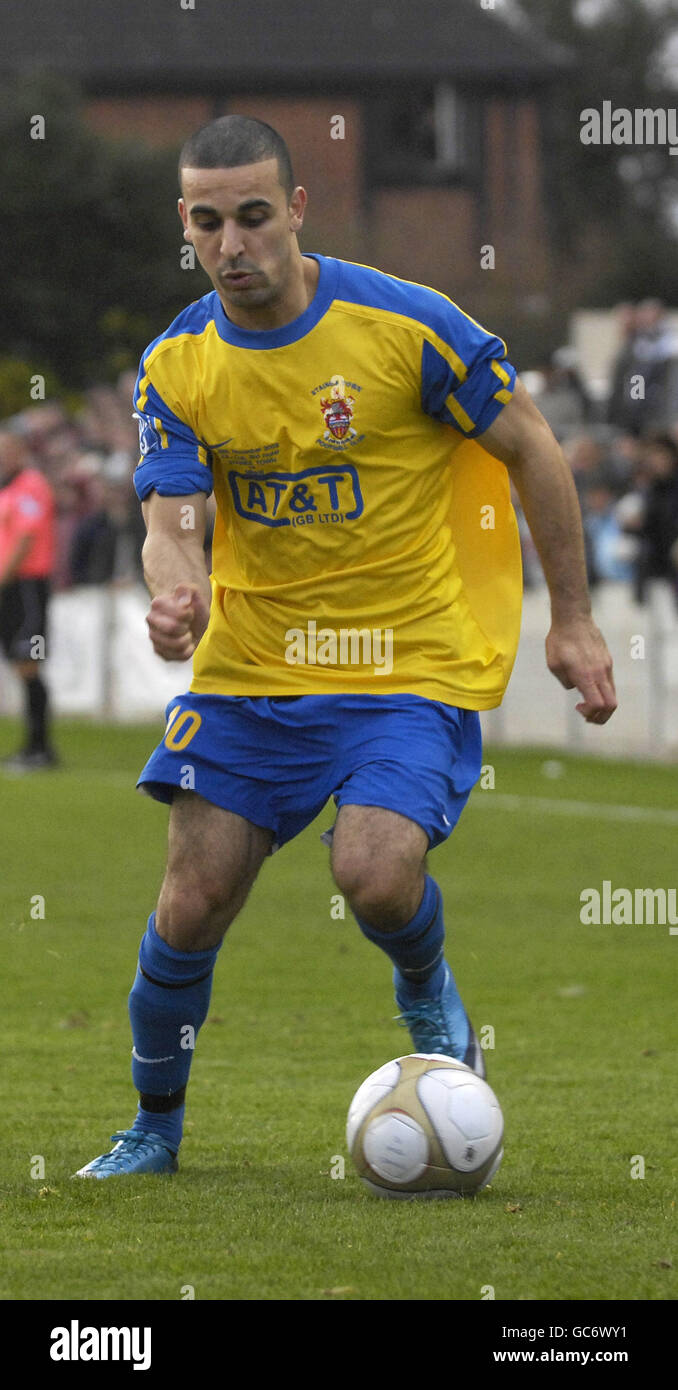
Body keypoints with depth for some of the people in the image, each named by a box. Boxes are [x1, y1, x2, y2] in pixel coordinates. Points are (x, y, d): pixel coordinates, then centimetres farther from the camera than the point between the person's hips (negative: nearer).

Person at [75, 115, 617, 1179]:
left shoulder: (404, 324, -13)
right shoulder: (177, 365, -2)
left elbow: (531, 450, -3)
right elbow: (172, 520, -8)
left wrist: (573, 619, 0)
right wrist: (176, 590, -33)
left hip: (414, 661, -4)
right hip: (249, 665, 4)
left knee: (375, 874, -24)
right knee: (191, 904, -1)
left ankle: (427, 991, 13)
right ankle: (155, 1127, 23)